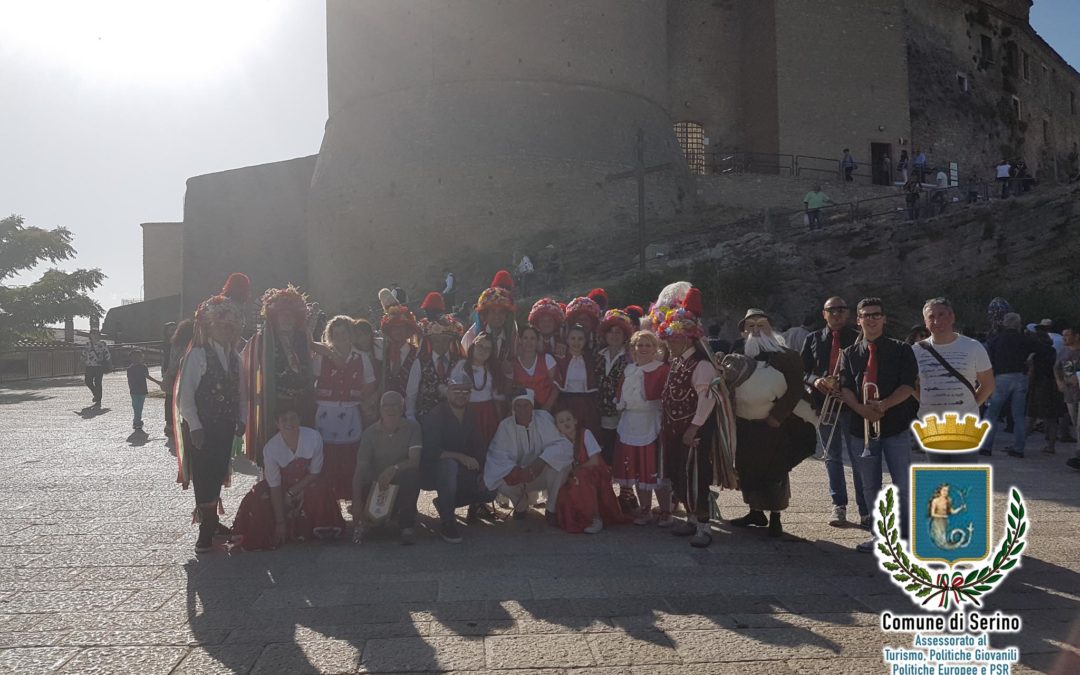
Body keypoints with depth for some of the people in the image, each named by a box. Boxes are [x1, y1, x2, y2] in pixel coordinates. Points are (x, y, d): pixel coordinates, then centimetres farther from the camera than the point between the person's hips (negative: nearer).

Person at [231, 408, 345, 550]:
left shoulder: (314, 437, -25)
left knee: (319, 491, -30)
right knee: (257, 500, -25)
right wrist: (280, 522, -20)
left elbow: (315, 472, -13)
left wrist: (291, 493, -20)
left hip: (307, 482, 0)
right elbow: (274, 487, -20)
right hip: (282, 484, 0)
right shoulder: (271, 448, -25)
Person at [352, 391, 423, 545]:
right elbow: (360, 468, -11)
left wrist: (394, 469, -38)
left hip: (402, 484, -1)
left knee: (411, 474, -34)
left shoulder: (412, 428, -8)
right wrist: (356, 502, -23)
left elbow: (415, 461, -18)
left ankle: (407, 526, -15)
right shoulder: (370, 433, -4)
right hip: (376, 483, 1)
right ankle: (360, 523, 12)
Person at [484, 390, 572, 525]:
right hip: (518, 477, 1)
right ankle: (522, 505, 8)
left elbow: (560, 444, -20)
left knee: (562, 463, -30)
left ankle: (551, 509, -6)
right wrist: (517, 472, -36)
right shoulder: (505, 426, -11)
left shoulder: (544, 418, -12)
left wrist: (541, 461, -37)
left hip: (542, 473, 0)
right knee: (502, 482, -31)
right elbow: (498, 456, -19)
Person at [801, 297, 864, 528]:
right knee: (832, 457, 10)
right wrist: (815, 381, -12)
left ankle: (865, 509, 5)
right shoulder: (813, 339, 9)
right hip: (824, 404, 3)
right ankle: (838, 506, 20)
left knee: (858, 457, -2)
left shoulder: (859, 339, 1)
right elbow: (802, 370, 8)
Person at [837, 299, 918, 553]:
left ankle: (906, 537, 12)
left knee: (902, 485, 0)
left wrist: (885, 404, -22)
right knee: (870, 487, 11)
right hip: (861, 427, 3)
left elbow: (908, 385, -8)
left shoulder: (901, 350, 2)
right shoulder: (849, 354, 9)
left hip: (896, 426, -3)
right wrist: (860, 408, -19)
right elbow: (845, 388, -1)